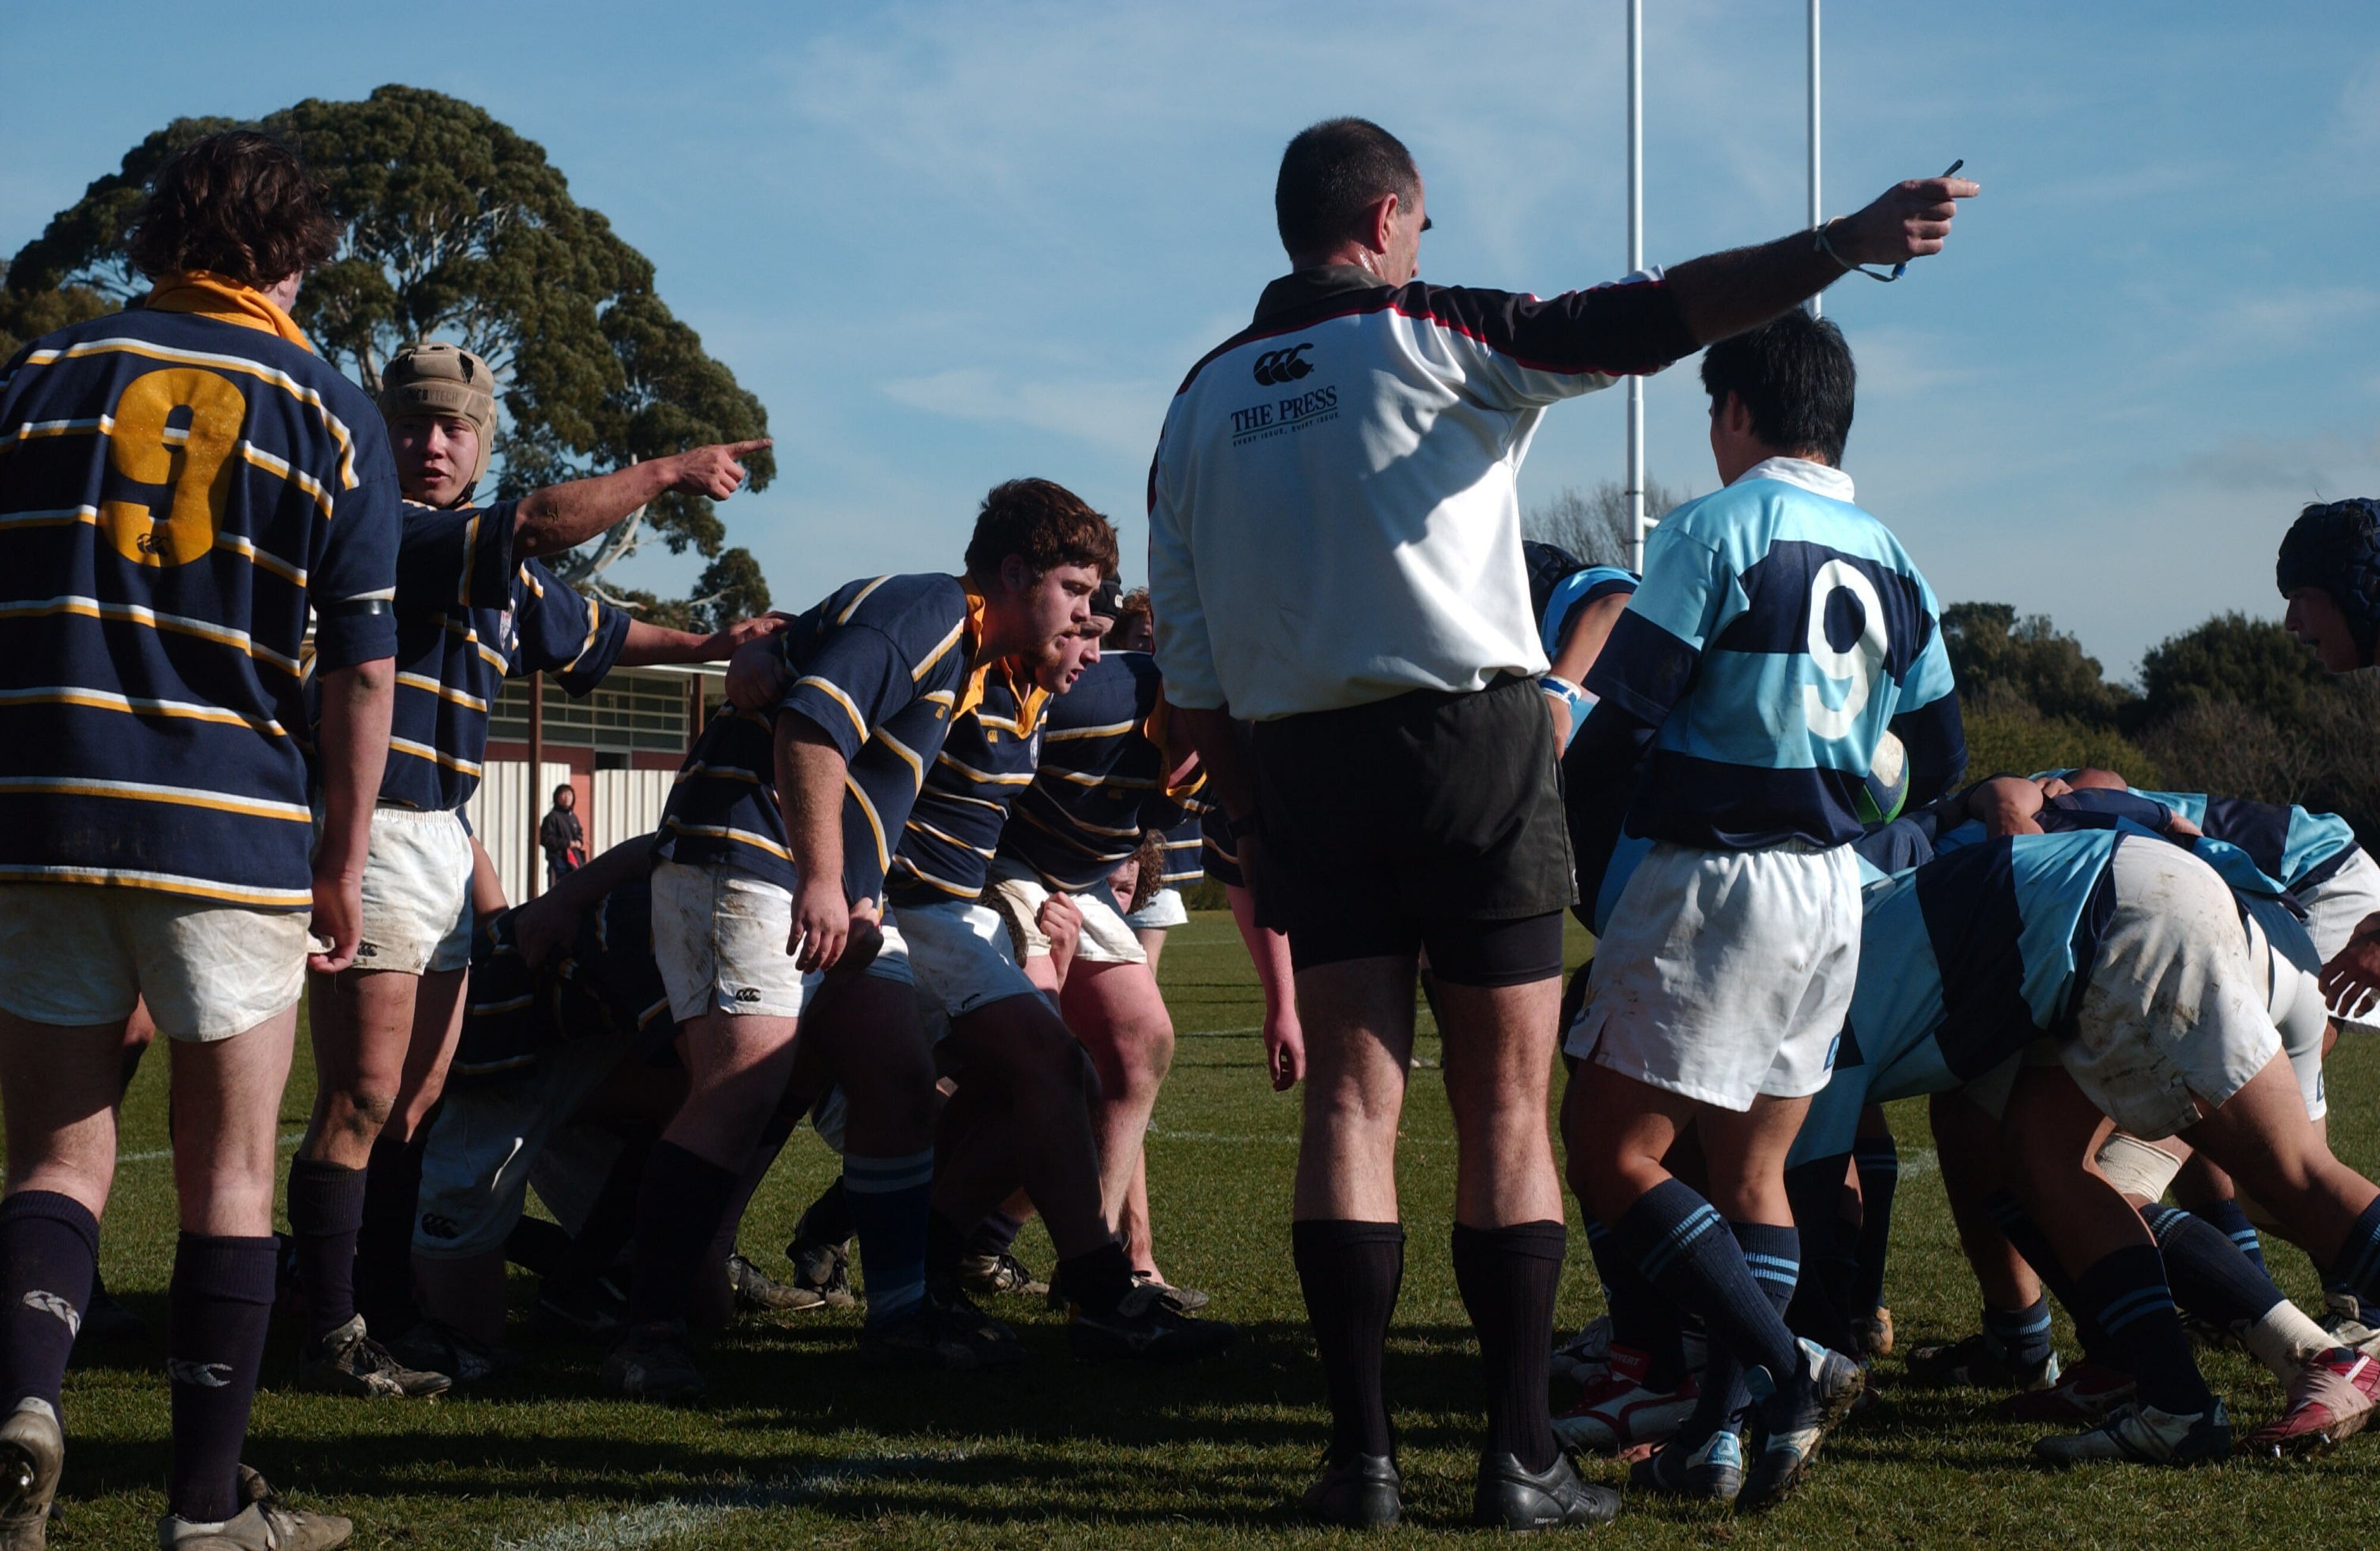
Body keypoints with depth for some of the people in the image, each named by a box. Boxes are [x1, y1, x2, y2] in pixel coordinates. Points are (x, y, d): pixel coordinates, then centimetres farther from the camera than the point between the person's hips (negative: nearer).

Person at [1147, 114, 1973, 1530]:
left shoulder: (1204, 397, 11)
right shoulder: (1433, 336, -2)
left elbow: (1187, 656, 11)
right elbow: (1645, 318, -14)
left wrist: (1248, 817, 18)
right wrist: (1843, 245, -17)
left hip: (1304, 767, 4)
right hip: (1473, 747, -4)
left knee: (1352, 1100, 6)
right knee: (1507, 1114, 2)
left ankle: (1363, 1452, 1)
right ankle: (1523, 1457, 2)